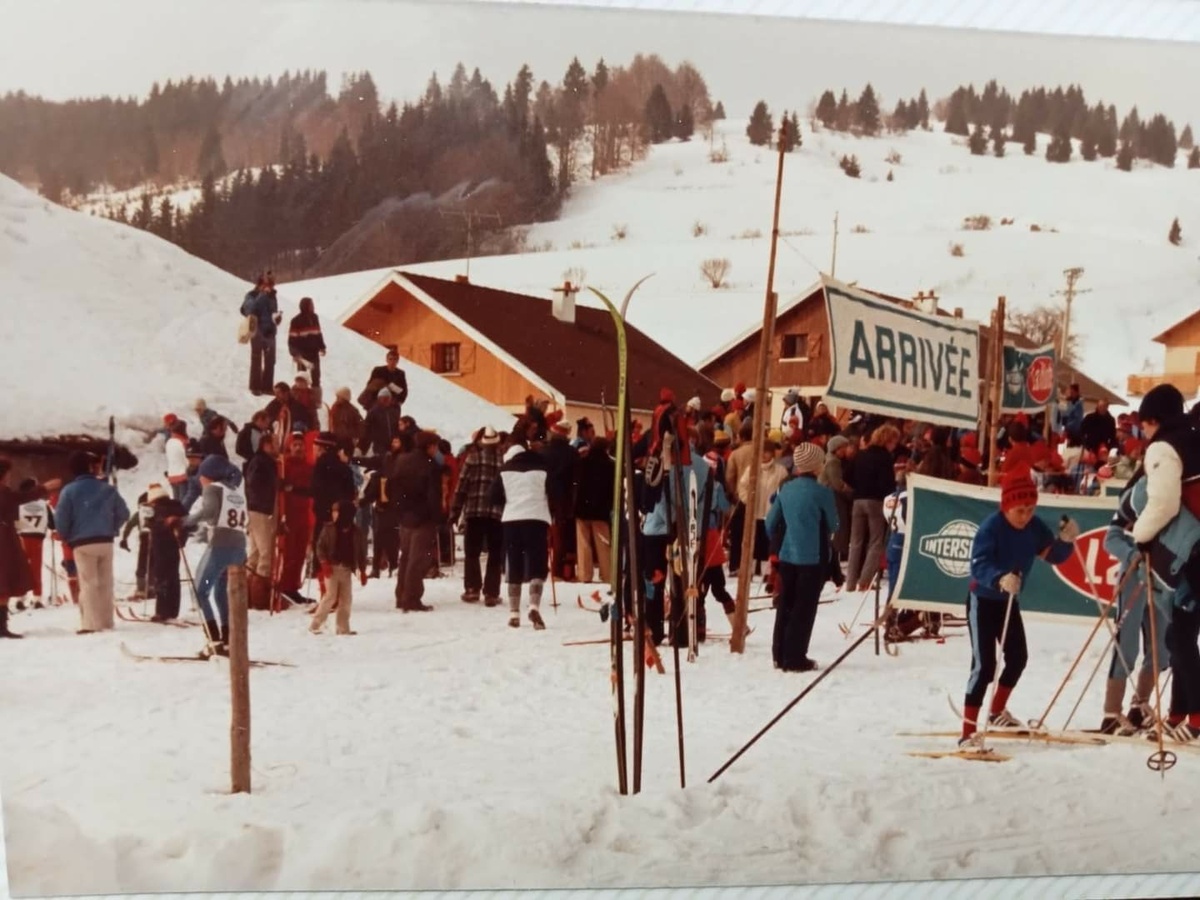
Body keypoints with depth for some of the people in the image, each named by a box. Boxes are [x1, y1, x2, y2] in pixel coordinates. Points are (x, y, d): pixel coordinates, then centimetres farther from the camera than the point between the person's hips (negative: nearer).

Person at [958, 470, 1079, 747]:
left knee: (1018, 657, 19)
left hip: (1009, 601, 8)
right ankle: (968, 732, -13)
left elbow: (1054, 556, -1)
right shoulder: (990, 527, -26)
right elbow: (978, 566, -35)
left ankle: (997, 712, 42)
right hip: (983, 601, -7)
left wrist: (1066, 540, -22)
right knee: (984, 665, -14)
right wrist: (1000, 578, -55)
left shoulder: (1034, 527, -7)